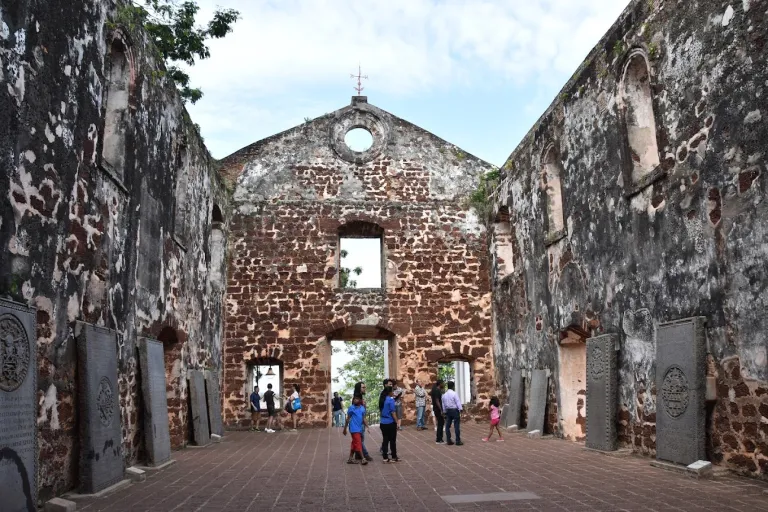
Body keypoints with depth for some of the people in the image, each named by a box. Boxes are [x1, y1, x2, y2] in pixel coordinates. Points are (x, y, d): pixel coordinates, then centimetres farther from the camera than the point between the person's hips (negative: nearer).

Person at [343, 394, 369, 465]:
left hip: (360, 429, 6)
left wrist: (366, 426, -4)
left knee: (354, 444, 12)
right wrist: (345, 429, 2)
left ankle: (350, 458, 20)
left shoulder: (362, 408, 5)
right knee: (358, 443, -8)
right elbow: (348, 419, -2)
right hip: (354, 429, -6)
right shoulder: (351, 408, -7)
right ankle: (362, 459, -6)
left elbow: (363, 419, 9)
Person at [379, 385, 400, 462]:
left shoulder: (383, 399, 8)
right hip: (390, 423, -6)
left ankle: (385, 458, 10)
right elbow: (393, 412, -16)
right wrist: (397, 422, -11)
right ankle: (394, 457, 13)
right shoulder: (391, 400, -14)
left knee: (385, 440, 8)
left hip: (383, 423, 7)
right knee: (392, 441, 5)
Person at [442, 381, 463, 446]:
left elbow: (443, 405, 12)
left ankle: (448, 440, 11)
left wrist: (444, 412, 19)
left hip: (448, 411, 6)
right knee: (456, 426, -3)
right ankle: (458, 441, -3)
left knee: (448, 426, 9)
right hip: (455, 410, -6)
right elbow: (458, 403, -13)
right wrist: (460, 411, -10)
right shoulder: (454, 394, -9)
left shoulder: (444, 395, 9)